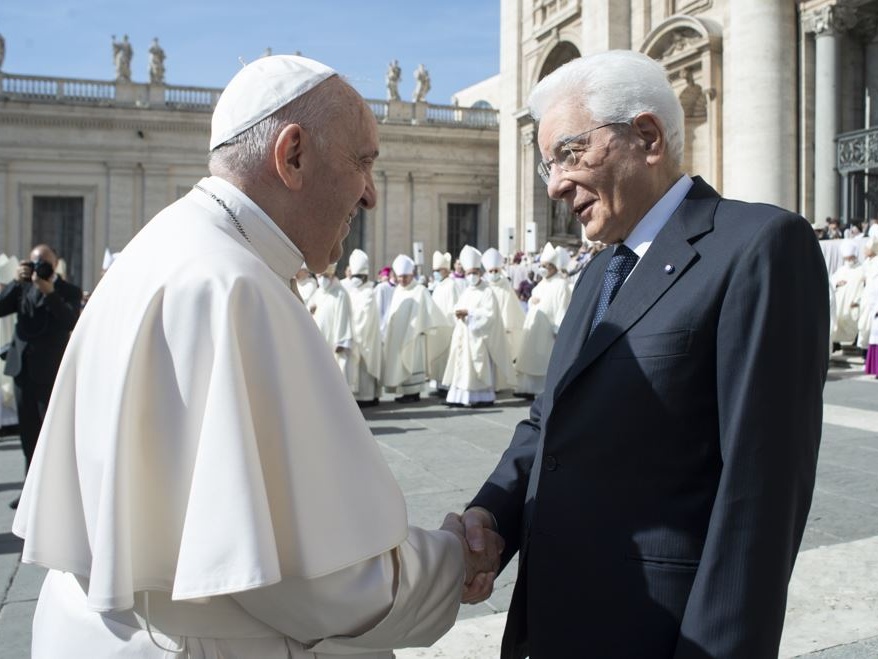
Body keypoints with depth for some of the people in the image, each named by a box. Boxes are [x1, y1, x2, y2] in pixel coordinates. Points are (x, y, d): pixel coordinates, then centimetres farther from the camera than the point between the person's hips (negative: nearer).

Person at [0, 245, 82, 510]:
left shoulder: (69, 291, -2)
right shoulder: (23, 287, 11)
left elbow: (71, 321, -18)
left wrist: (50, 292, -25)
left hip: (50, 371, -5)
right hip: (22, 368, 5)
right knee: (28, 433, 12)